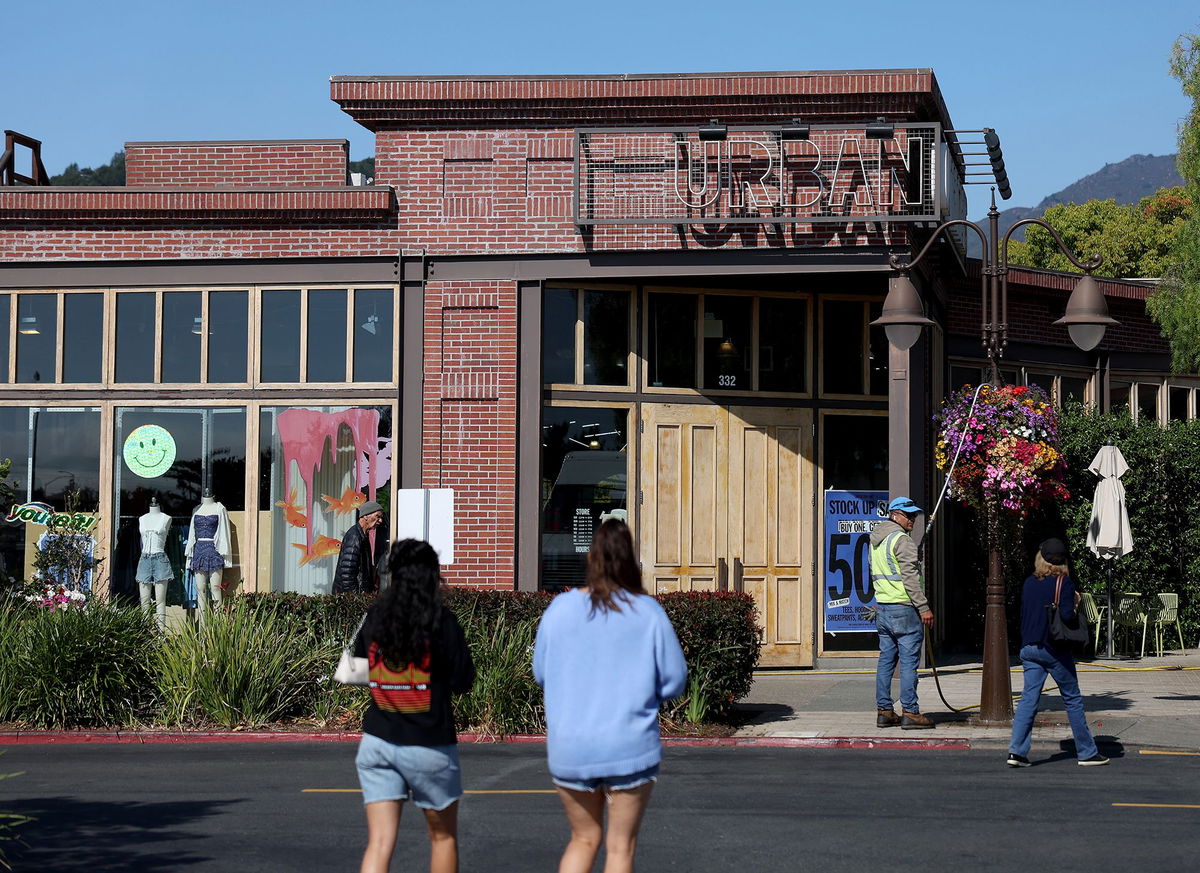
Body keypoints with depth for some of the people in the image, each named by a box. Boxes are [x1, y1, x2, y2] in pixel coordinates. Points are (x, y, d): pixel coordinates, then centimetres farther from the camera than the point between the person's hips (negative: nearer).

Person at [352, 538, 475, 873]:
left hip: (377, 742, 3)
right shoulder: (442, 622, -10)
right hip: (430, 745, -3)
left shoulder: (374, 617, 1)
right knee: (443, 837, 17)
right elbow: (463, 681, -7)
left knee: (379, 844, 0)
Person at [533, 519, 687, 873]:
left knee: (583, 839, 20)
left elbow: (541, 673, 7)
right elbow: (674, 681, -3)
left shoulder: (560, 608, -3)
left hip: (569, 750, 2)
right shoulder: (648, 612, -8)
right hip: (630, 748, -2)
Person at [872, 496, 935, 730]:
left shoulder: (876, 540, 16)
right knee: (909, 661, -6)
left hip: (882, 608, 9)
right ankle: (910, 713, -7)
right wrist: (923, 607, -16)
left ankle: (884, 711, 13)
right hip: (904, 609, -9)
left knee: (886, 659, 11)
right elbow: (910, 577, -18)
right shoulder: (901, 540, -13)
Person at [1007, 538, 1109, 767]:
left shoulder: (1028, 583, 7)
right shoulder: (1064, 582, -8)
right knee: (1072, 699, 6)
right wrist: (1075, 604, 1)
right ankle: (1086, 752, 12)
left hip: (1029, 647, 4)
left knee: (1029, 698, 2)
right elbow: (1066, 616, -17)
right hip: (1054, 650, -4)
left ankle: (1017, 751, -9)